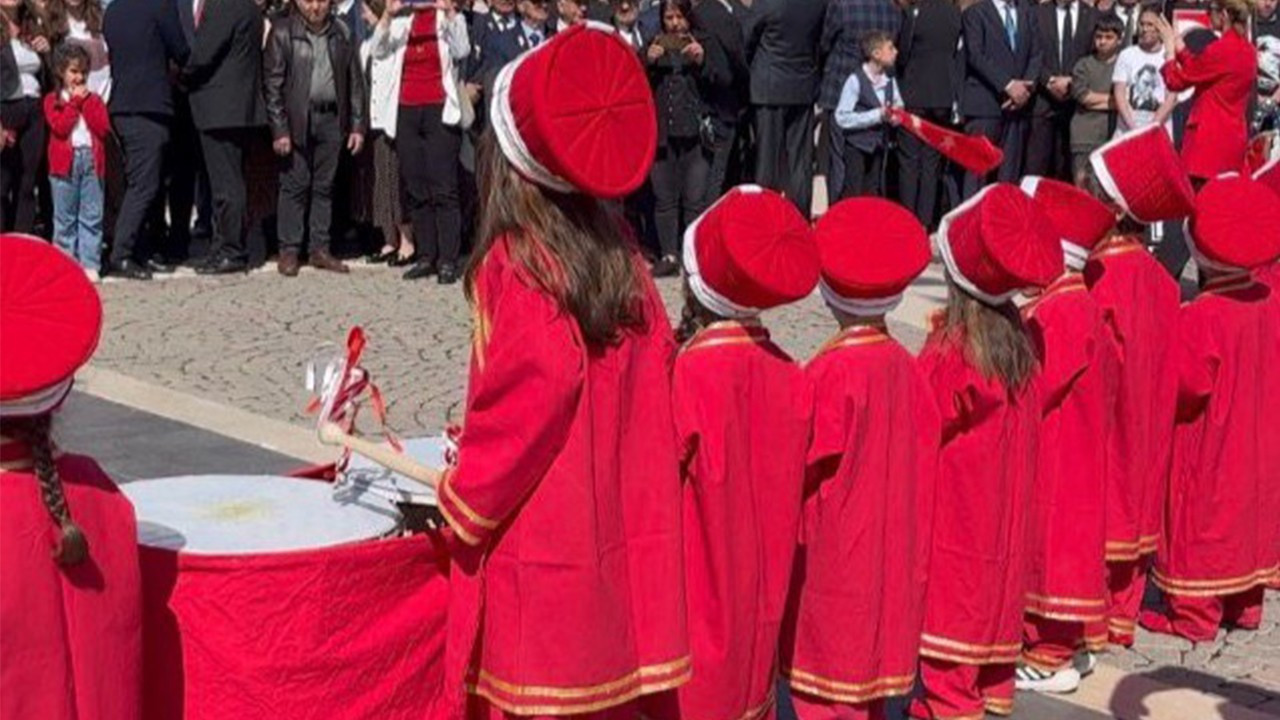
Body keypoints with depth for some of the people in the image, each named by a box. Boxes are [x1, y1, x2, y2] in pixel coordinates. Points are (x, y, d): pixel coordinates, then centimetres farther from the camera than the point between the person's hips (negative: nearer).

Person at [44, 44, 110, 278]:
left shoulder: (94, 99, 13)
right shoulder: (52, 100, 6)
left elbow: (104, 128, -2)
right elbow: (60, 127, -11)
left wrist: (86, 101, -4)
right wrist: (76, 101, -6)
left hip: (92, 160, 2)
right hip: (65, 161, -2)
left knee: (92, 217, -1)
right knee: (65, 217, 3)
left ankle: (90, 264, 2)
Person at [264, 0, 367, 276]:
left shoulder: (342, 33, 7)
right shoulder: (283, 33, -2)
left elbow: (354, 81, 9)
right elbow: (273, 85, -5)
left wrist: (357, 125, 4)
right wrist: (279, 129, -11)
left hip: (332, 119, 3)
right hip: (298, 120, -3)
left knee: (324, 186, 8)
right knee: (294, 186, 0)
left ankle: (319, 249, 14)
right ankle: (289, 250, 6)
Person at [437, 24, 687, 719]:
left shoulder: (514, 261, -15)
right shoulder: (617, 253, 3)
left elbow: (541, 377, -25)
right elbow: (655, 362, 5)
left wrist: (462, 500, -12)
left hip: (536, 563, -6)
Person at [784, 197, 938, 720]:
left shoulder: (831, 372, -20)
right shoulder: (906, 368, -2)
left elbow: (798, 465, -15)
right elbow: (921, 466, 5)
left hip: (830, 565, -6)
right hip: (887, 559, 6)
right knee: (871, 674, 17)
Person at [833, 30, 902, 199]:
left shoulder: (889, 80, 3)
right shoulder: (855, 80, -16)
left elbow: (899, 107, 16)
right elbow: (842, 117, -20)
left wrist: (896, 116, -9)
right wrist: (877, 115, -22)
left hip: (880, 145, 6)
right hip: (857, 146, -6)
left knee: (873, 194, 12)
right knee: (852, 193, -4)